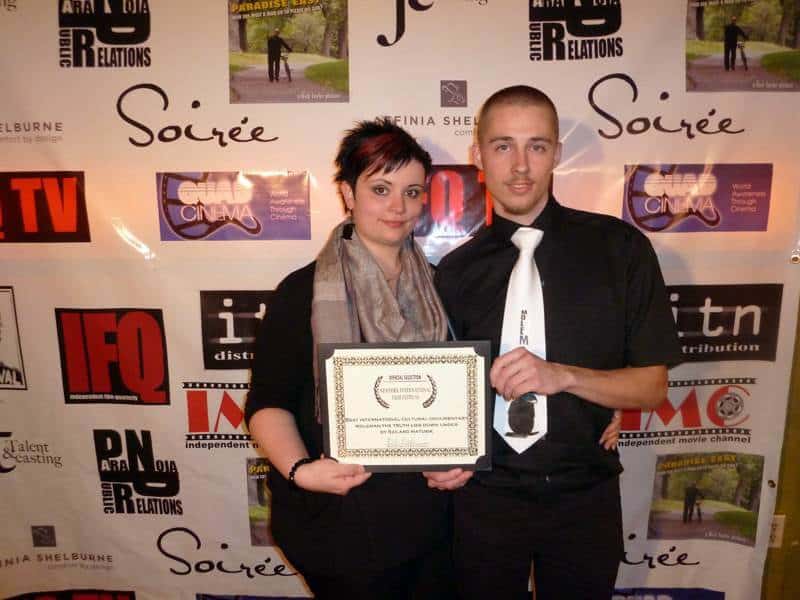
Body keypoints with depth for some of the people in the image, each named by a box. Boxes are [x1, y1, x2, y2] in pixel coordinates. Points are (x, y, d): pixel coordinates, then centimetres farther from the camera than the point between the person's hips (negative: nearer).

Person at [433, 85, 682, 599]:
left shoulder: (620, 248, -7)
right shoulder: (455, 271, -3)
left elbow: (652, 386, -6)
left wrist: (562, 375, -23)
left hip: (585, 498, 0)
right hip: (484, 495, 1)